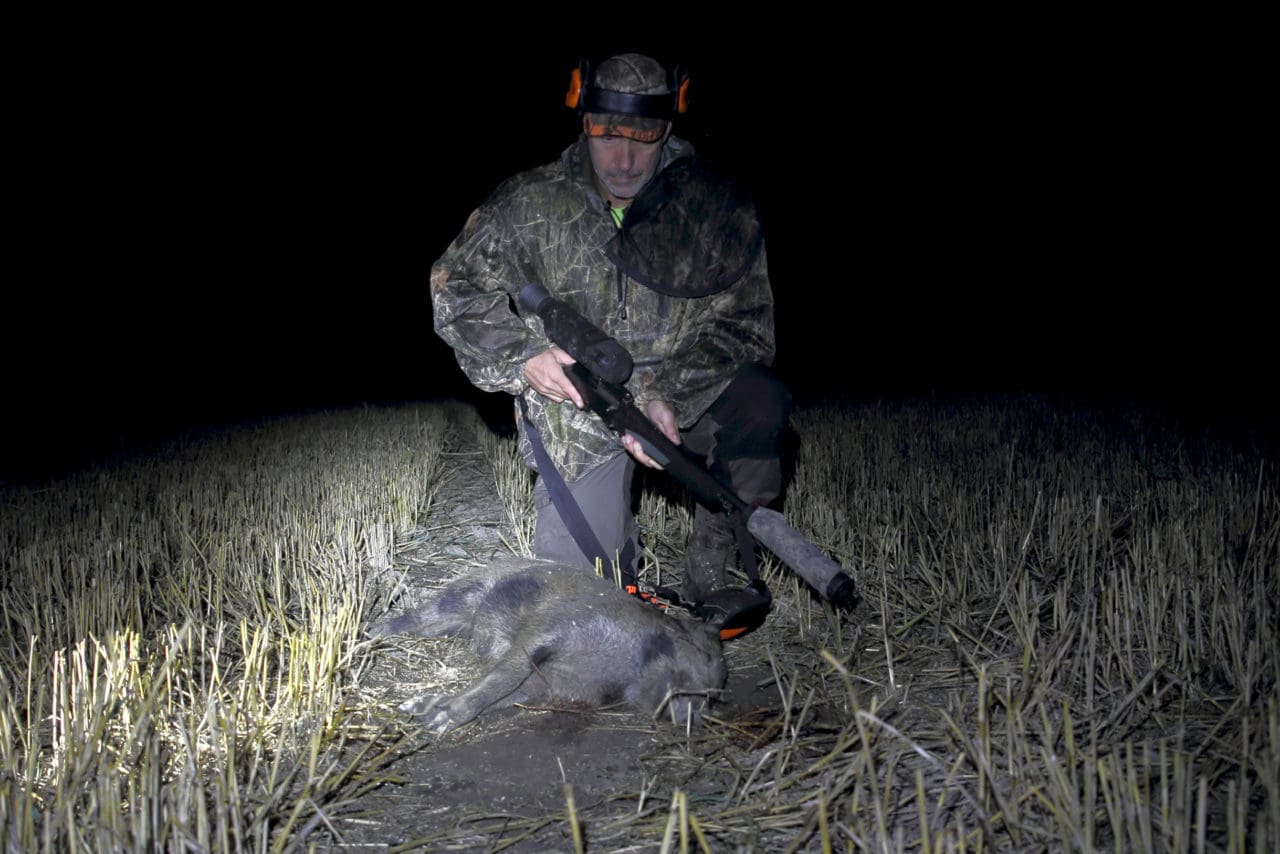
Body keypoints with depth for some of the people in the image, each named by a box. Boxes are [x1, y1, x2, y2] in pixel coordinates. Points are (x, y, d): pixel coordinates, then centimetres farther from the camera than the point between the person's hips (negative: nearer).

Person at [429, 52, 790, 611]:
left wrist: (667, 397, -27)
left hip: (684, 396, 0)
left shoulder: (717, 209, -11)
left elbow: (745, 327, -11)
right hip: (576, 412, 0)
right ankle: (621, 537, 32)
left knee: (760, 402, -31)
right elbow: (455, 285, 0)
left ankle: (710, 580, -11)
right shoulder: (531, 205, -8)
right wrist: (522, 353, -19)